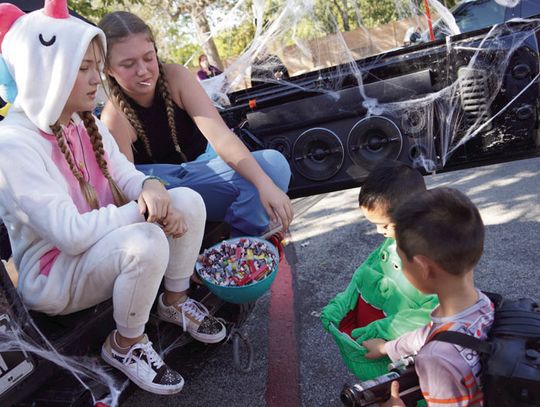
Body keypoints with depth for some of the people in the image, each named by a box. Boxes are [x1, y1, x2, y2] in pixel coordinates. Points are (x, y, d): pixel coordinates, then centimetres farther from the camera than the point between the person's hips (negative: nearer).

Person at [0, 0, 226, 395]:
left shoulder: (84, 121, 2)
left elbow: (126, 176, 2)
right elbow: (71, 234, -30)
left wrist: (152, 189, -21)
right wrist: (140, 211, -23)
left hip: (101, 244, 8)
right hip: (51, 274, -7)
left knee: (188, 201, -11)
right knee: (147, 242, -35)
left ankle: (175, 300, 12)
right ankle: (126, 344, -7)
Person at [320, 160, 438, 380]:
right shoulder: (396, 236, -5)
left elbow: (436, 312, -29)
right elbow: (372, 266, 7)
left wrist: (384, 329, -27)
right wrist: (343, 302, -1)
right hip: (388, 308, 8)